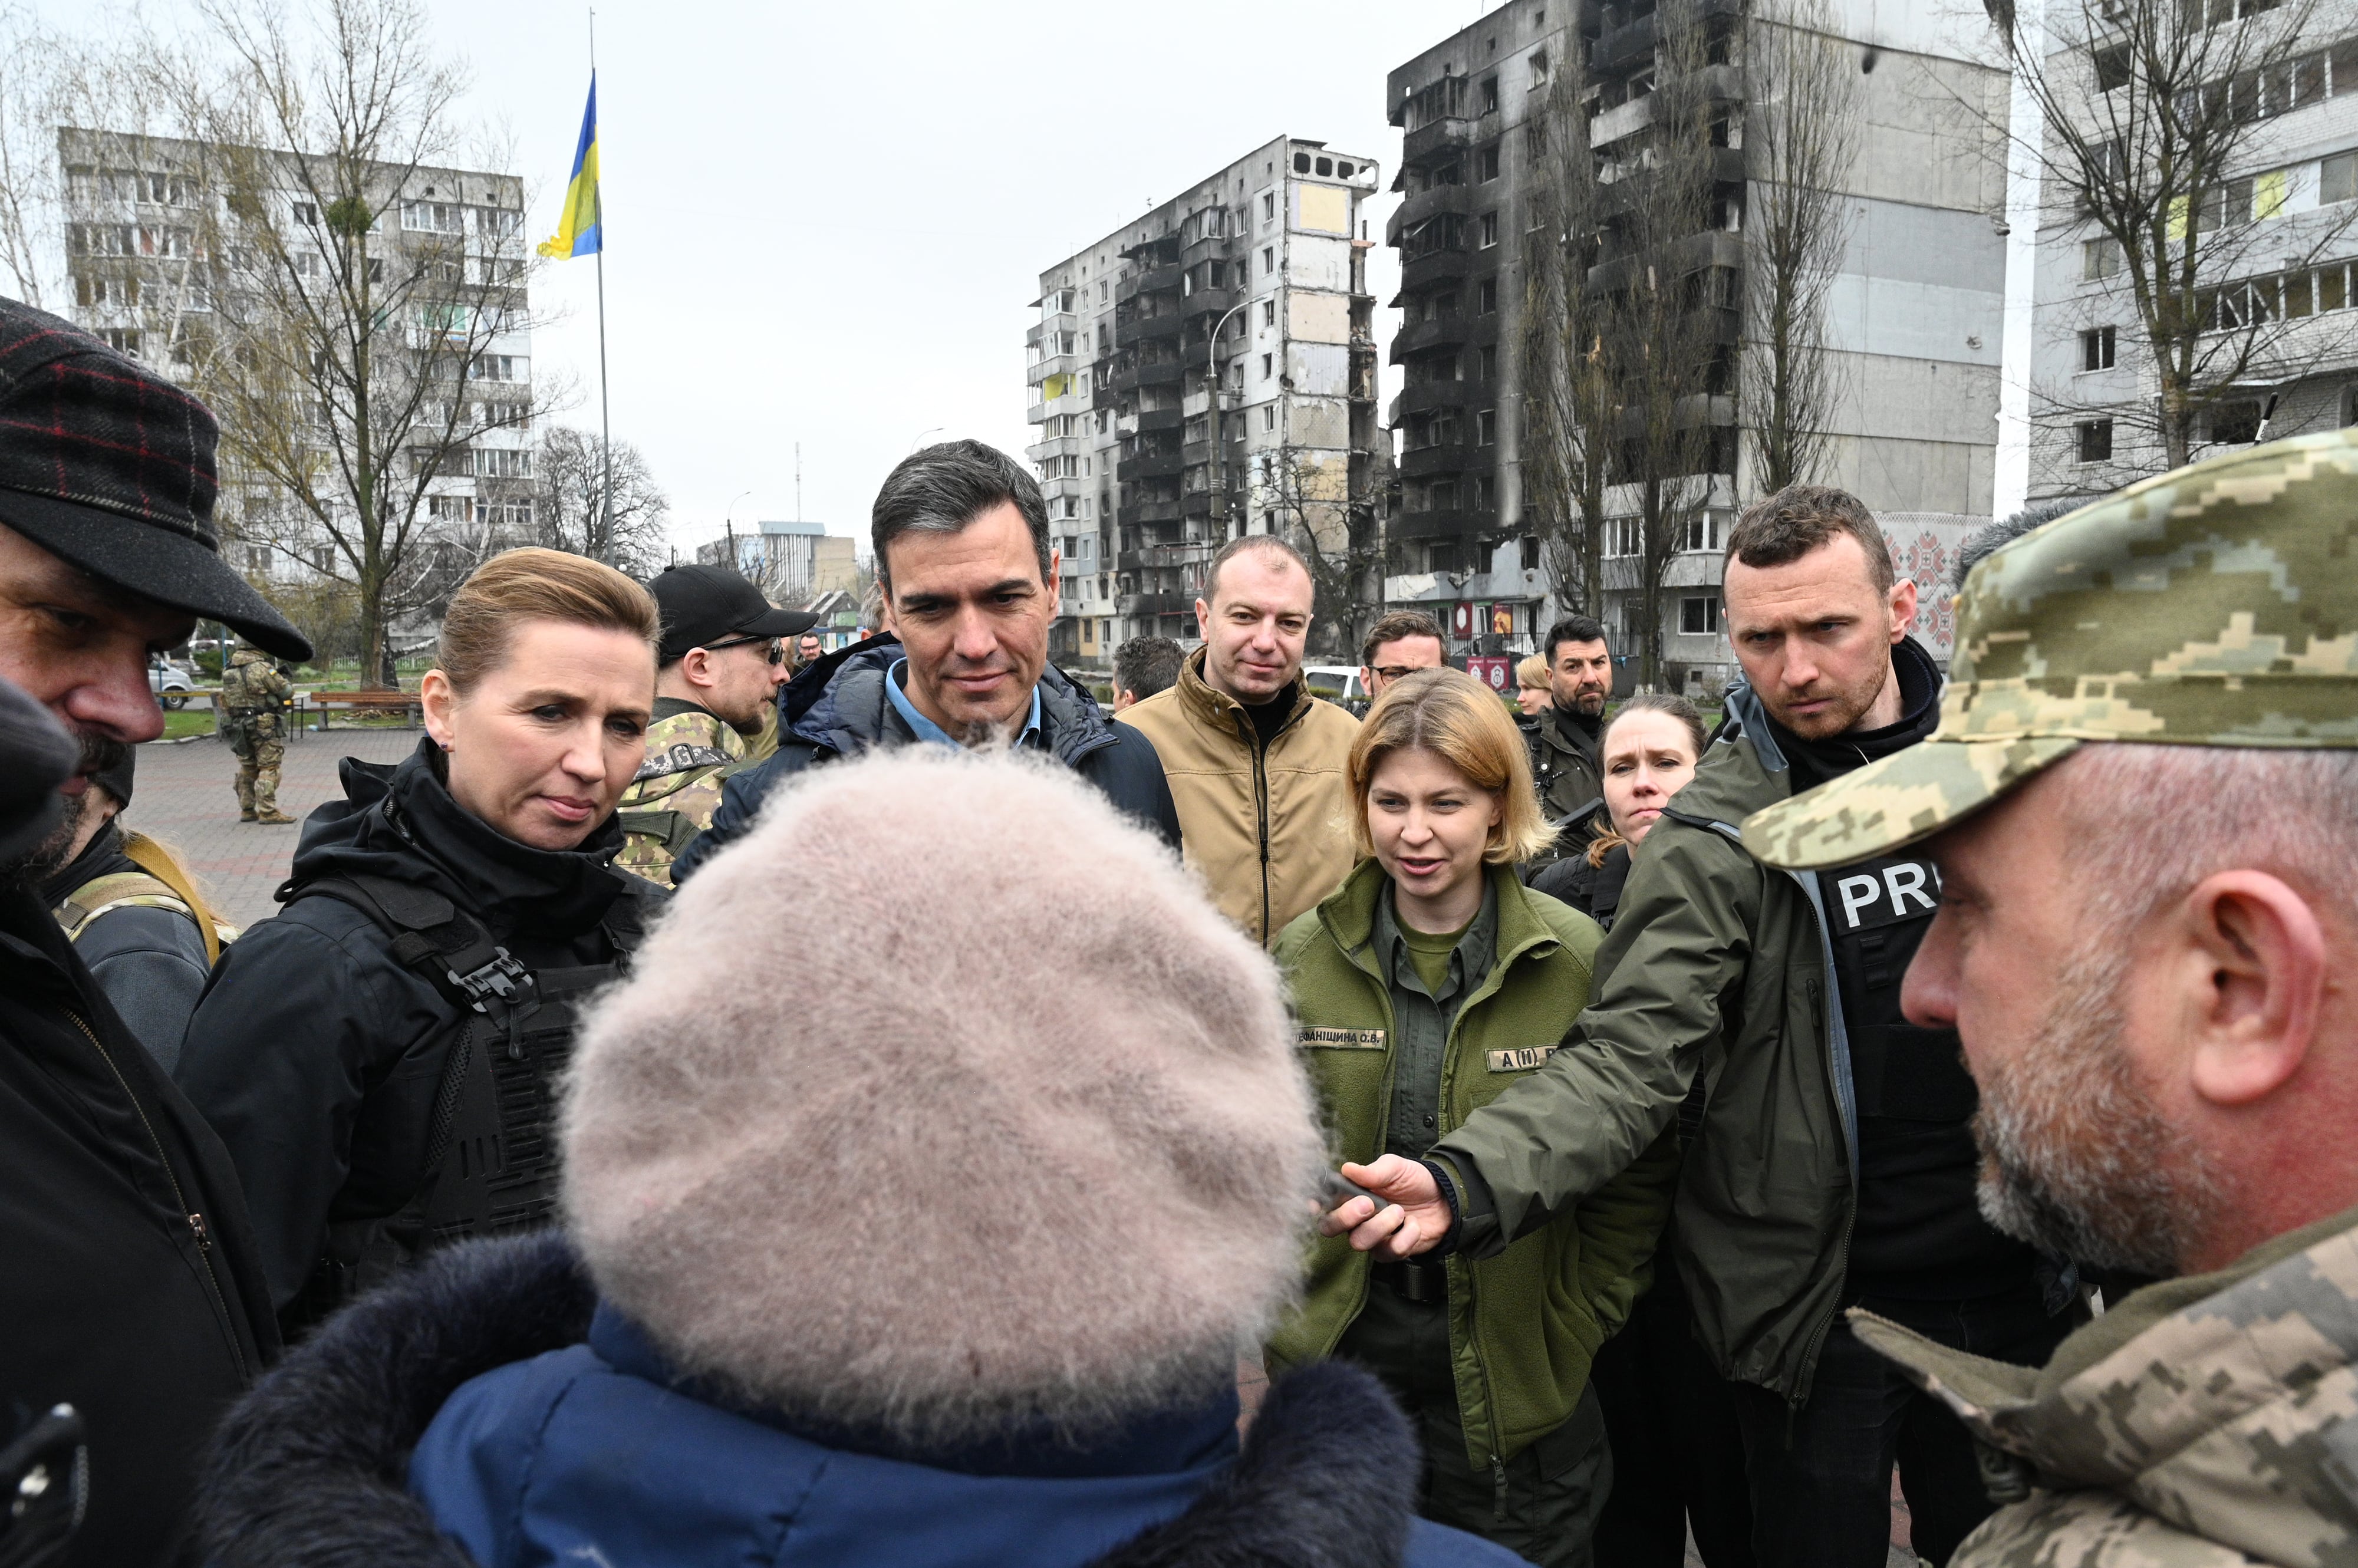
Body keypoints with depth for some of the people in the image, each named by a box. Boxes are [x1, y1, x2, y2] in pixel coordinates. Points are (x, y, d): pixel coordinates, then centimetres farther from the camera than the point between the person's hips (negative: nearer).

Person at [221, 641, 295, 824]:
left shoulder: (230, 669, 7)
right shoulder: (262, 667, -16)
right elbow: (287, 692, -10)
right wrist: (284, 679, 12)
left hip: (239, 727, 7)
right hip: (264, 727, -7)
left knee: (247, 769, 16)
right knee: (269, 769, -4)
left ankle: (247, 810, 20)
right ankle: (268, 812, -8)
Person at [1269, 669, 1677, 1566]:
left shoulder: (1579, 960, -10)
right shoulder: (1304, 956, -4)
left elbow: (1637, 1168, -2)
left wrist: (1576, 1322, -4)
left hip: (1513, 1376, -2)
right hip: (1341, 1355, 2)